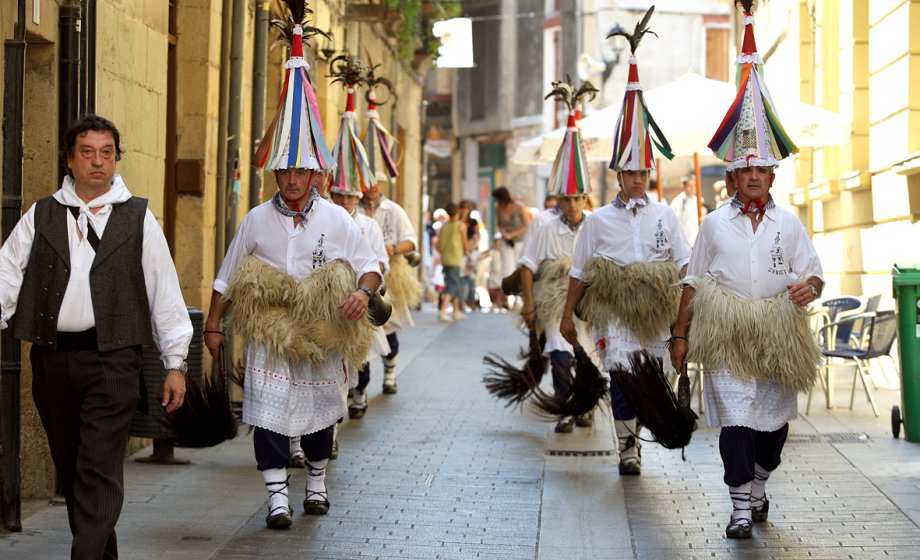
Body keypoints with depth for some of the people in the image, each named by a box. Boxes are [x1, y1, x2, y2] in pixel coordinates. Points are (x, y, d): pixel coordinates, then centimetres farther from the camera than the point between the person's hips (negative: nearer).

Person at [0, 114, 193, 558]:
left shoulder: (139, 218, 6)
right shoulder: (40, 217, 9)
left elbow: (165, 293, 5)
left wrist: (176, 363, 2)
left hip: (112, 359, -3)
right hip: (52, 357, 3)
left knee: (100, 470, -10)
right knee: (69, 468, 9)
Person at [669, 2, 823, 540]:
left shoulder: (789, 223, 7)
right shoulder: (715, 224, 5)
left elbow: (814, 273, 7)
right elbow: (693, 283, 8)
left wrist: (809, 287, -18)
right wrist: (681, 335, 5)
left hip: (777, 338, 2)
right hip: (726, 337, -2)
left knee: (774, 421, 10)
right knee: (734, 419, -10)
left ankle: (759, 485, 33)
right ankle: (742, 507, -5)